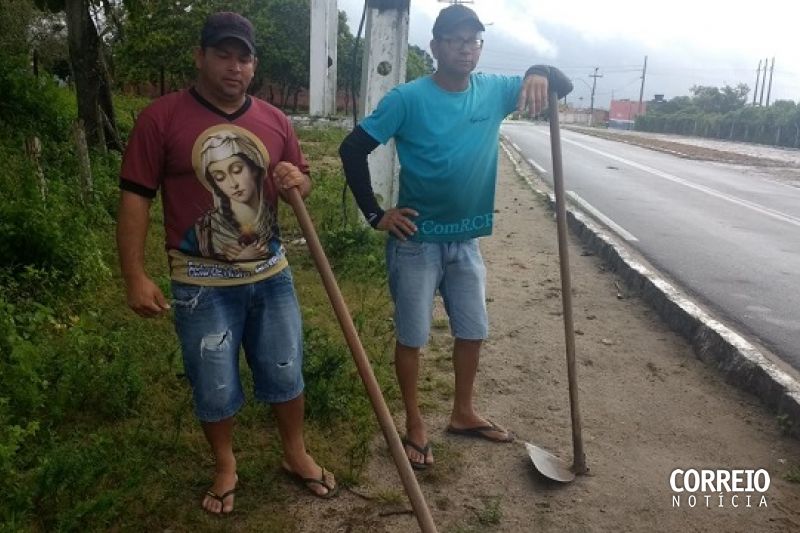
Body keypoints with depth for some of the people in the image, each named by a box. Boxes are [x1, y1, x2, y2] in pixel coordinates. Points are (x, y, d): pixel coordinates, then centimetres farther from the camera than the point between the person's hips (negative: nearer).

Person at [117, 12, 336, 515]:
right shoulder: (161, 117, -8)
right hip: (203, 285, -3)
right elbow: (135, 198, -8)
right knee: (215, 387, 11)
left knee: (286, 372, 16)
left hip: (272, 275, 4)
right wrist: (136, 276, -12)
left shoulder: (274, 120, 3)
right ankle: (225, 467, 37)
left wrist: (297, 181, -13)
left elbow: (303, 184, 12)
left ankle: (297, 454, 39)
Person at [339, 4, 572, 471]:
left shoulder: (495, 91, 0)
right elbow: (353, 149, -11)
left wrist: (540, 73, -16)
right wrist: (375, 214, -12)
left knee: (473, 330, 15)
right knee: (412, 336, 6)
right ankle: (415, 424, 27)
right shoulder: (409, 98, -14)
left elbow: (564, 86, 7)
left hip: (466, 240, 5)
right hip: (417, 241, -5)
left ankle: (464, 414, 37)